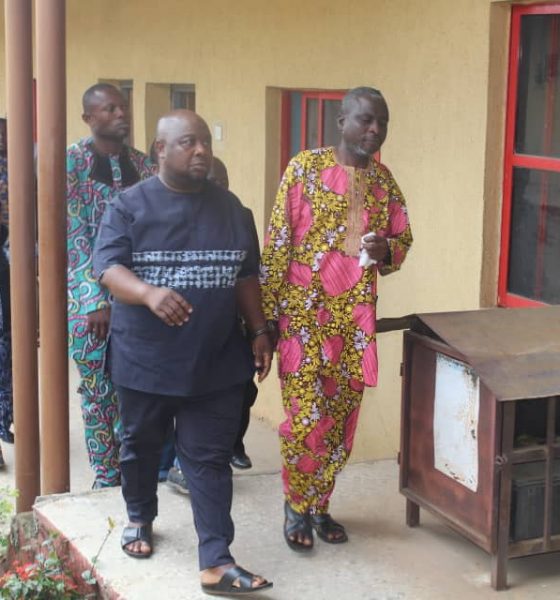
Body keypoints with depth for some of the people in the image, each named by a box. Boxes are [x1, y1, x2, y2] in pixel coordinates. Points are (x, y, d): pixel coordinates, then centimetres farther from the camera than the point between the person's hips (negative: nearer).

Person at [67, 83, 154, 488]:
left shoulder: (142, 164, 10)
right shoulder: (71, 162, -4)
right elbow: (73, 236, -10)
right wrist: (97, 301, -15)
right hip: (91, 299, -3)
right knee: (99, 391, 4)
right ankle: (107, 481, 16)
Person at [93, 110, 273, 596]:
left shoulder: (229, 208, 6)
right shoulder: (129, 206, -6)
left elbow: (245, 276, 12)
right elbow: (108, 267, -16)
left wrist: (260, 331, 6)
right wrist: (149, 293, -34)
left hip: (217, 362, 2)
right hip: (145, 360, -1)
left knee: (210, 459, -1)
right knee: (142, 446, 17)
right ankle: (140, 518, 43)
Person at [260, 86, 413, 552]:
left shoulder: (383, 180, 9)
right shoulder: (305, 168, -6)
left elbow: (403, 239, 17)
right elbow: (277, 244, -7)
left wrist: (387, 251, -9)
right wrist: (267, 314, -10)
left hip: (356, 317, 5)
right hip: (305, 313, -5)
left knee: (342, 418, 10)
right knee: (306, 417, -5)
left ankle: (319, 504, 26)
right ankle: (297, 507, 16)